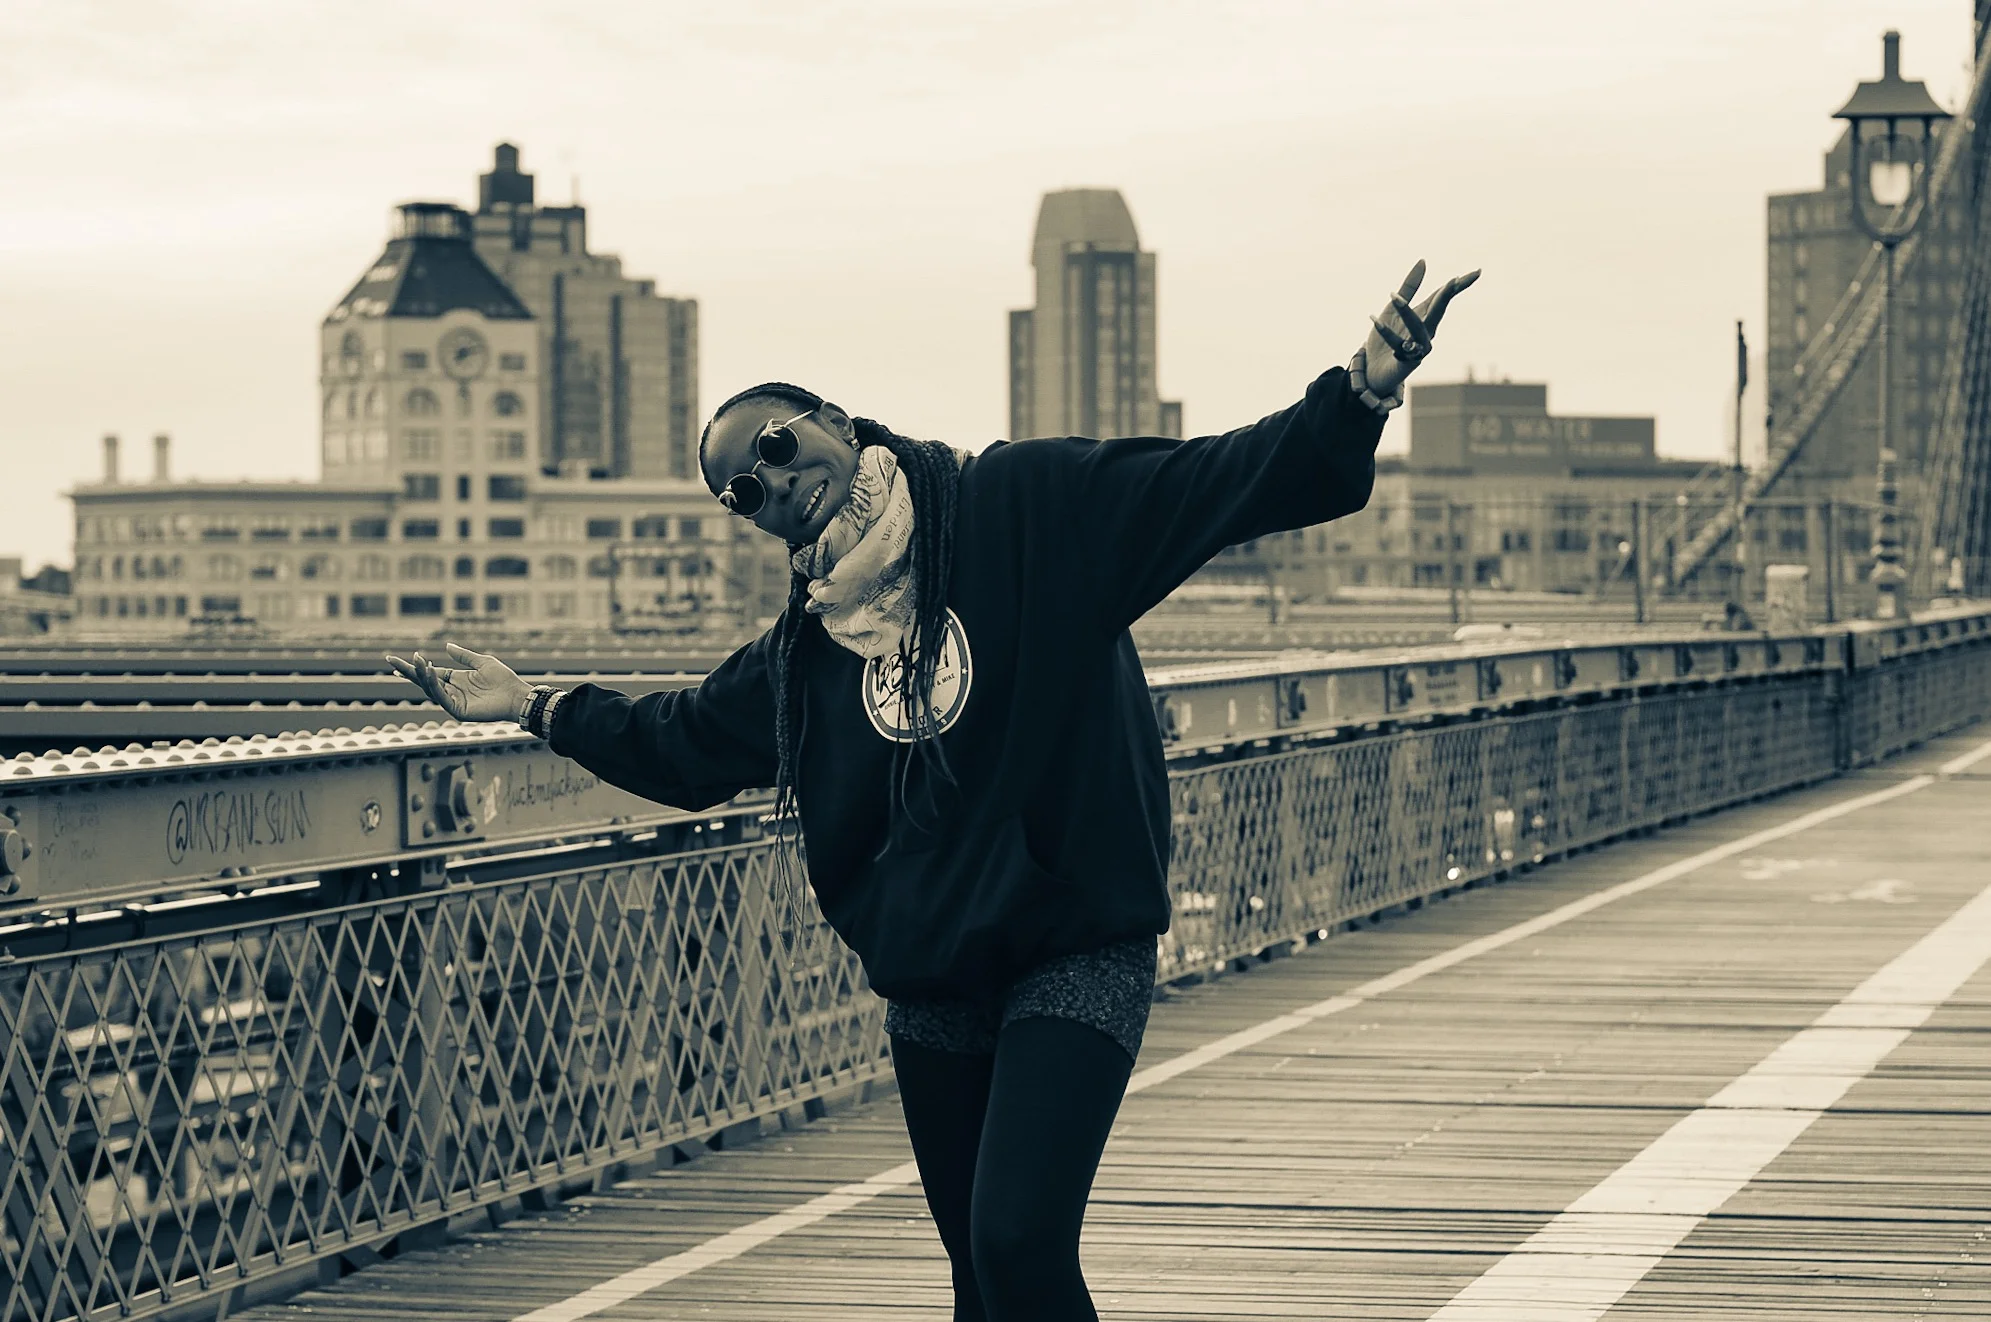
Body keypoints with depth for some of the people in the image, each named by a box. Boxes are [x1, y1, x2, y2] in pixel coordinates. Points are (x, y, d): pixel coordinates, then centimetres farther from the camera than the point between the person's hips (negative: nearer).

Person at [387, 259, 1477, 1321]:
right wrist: (532, 706, 29)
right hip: (930, 991, 6)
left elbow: (1220, 481, -15)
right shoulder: (804, 650, 9)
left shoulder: (1027, 508, -7)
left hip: (1075, 958, -6)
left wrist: (1364, 392, -28)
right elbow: (680, 742, 27)